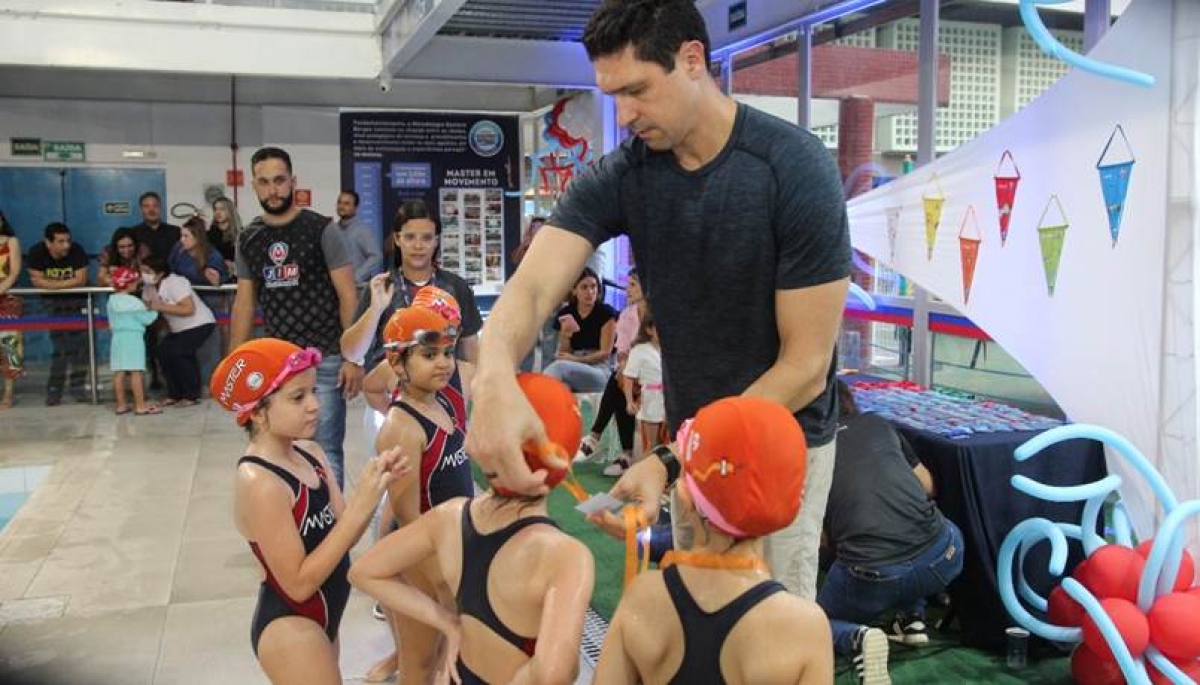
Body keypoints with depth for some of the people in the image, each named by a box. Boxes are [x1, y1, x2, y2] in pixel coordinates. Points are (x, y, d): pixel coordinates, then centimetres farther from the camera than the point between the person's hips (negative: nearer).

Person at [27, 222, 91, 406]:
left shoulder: (76, 250, -21)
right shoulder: (37, 252, -17)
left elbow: (81, 280, -23)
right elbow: (36, 280, -17)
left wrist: (54, 284, -21)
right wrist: (68, 283, -23)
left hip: (77, 299, 0)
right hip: (53, 301, 0)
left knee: (79, 342, -5)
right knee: (59, 345, -4)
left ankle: (77, 386, 5)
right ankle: (54, 388, 4)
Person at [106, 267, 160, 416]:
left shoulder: (112, 300, 10)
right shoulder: (133, 302, -10)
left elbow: (111, 322, 19)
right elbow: (147, 319, -9)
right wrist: (155, 310, 9)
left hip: (117, 338, 7)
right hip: (133, 337, -7)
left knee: (119, 372, 7)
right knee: (136, 372, -6)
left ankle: (121, 405, 12)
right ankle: (140, 406, -6)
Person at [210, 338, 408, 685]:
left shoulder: (310, 453, -3)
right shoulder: (258, 482, -25)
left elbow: (341, 535, 0)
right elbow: (299, 583, -24)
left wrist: (374, 488, -17)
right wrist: (360, 508, -28)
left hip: (320, 618, 8)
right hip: (289, 628, -8)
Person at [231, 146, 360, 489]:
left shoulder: (321, 230, -4)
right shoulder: (248, 239, 9)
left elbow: (348, 296, -7)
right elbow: (244, 303, 13)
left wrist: (354, 358, -13)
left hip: (324, 361, -4)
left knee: (324, 452, -1)